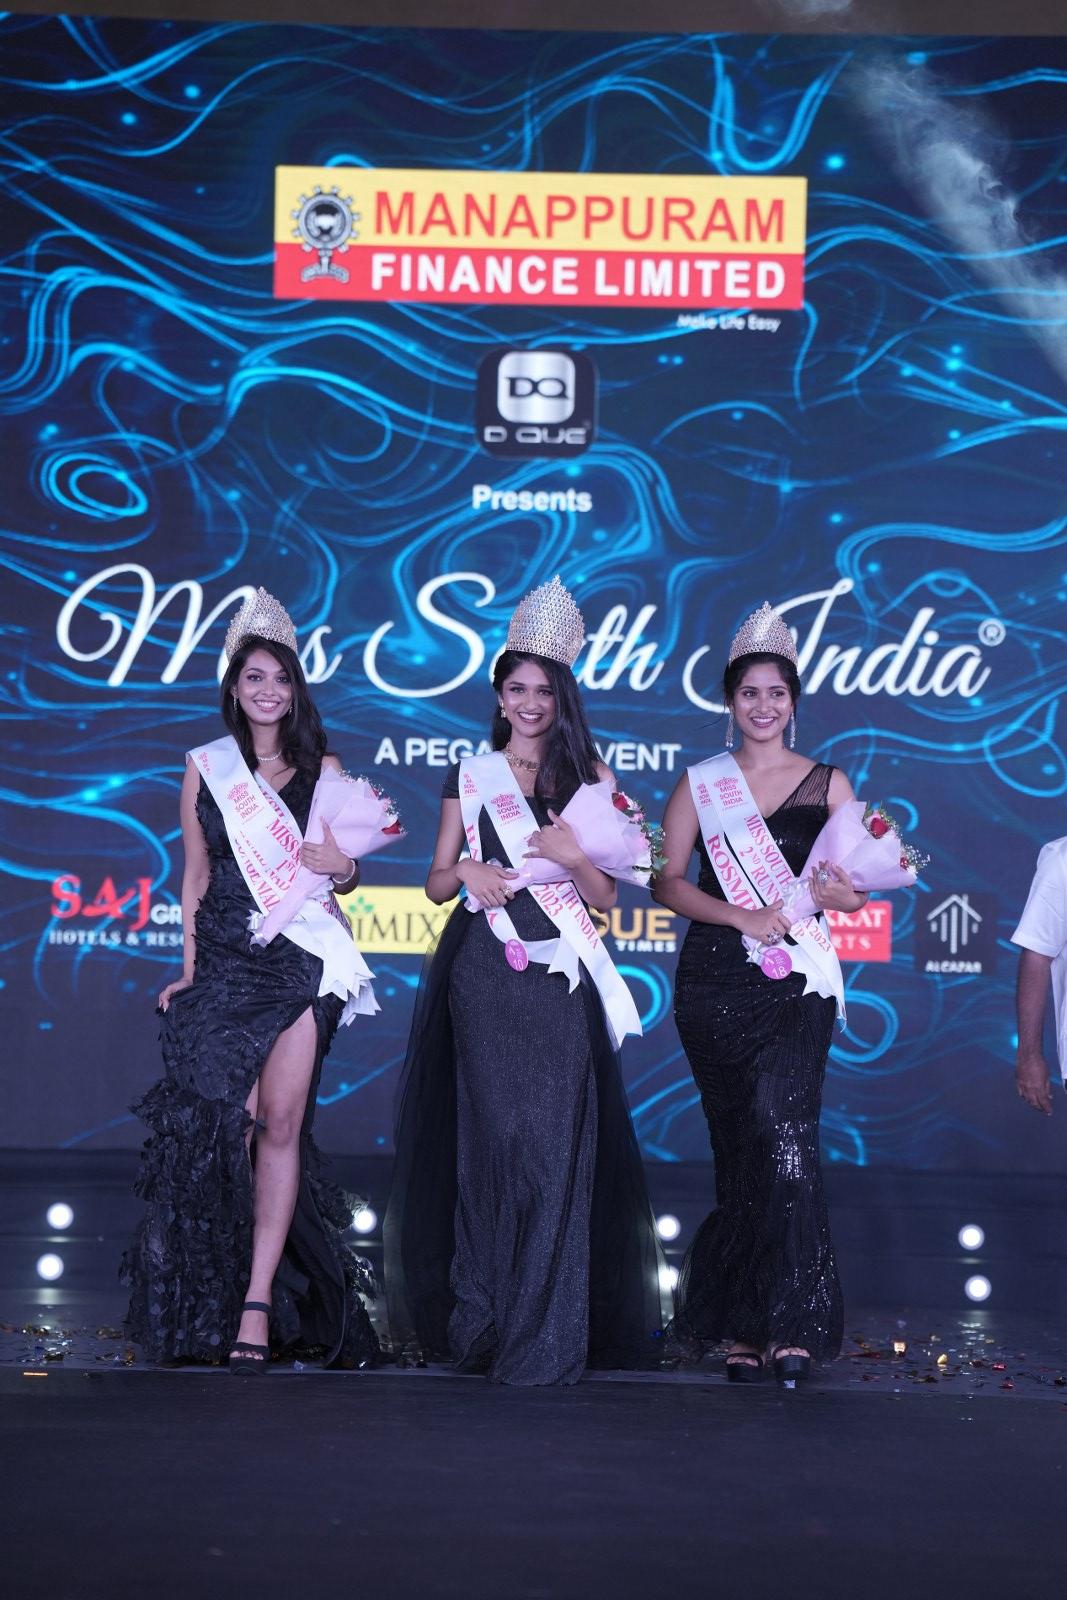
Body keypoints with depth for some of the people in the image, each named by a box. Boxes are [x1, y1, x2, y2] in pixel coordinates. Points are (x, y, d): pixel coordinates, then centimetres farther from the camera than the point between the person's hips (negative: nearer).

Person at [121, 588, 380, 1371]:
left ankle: (258, 1301, -8)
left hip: (301, 964, 0)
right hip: (225, 961, 0)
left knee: (280, 1121, -8)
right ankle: (211, 1303, 5)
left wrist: (343, 866, -10)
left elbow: (347, 870, 13)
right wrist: (188, 968, 5)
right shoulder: (206, 766, 9)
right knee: (220, 1122, -6)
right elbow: (196, 874, 10)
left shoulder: (321, 768, 9)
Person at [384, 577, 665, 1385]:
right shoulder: (472, 776, 10)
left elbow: (605, 896, 5)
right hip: (484, 976, 1)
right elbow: (437, 882, 13)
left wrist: (573, 855, -15)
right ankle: (486, 1315, 14)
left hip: (559, 980, -1)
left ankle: (547, 1338, -4)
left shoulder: (588, 778, 8)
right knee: (491, 1135, 2)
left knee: (555, 1143, -7)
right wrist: (467, 872, -9)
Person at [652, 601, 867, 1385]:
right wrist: (744, 917, -12)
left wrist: (834, 891, -15)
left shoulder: (828, 784, 9)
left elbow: (857, 890, 9)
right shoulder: (700, 784, 9)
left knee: (784, 1134, -18)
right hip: (716, 982, 1)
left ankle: (790, 1323, -17)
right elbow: (667, 881, 2)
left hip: (796, 983, -1)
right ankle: (744, 1323, 10)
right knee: (738, 1147, 4)